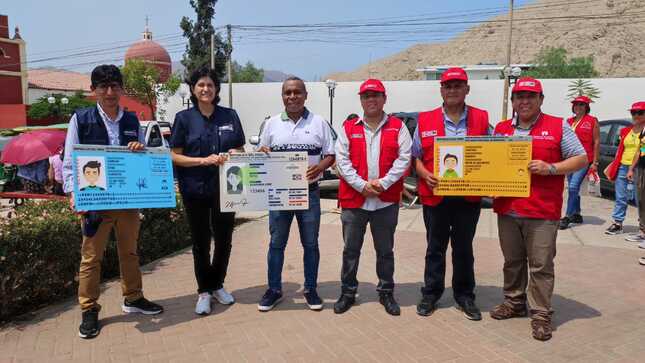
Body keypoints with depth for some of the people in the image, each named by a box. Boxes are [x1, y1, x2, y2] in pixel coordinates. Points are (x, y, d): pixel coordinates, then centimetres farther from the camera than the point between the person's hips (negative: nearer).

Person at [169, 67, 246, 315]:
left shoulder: (230, 116, 4)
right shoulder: (184, 118, -1)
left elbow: (241, 150, 11)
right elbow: (175, 156, -4)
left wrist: (234, 154, -13)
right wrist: (204, 160, -18)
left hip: (225, 188, 2)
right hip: (195, 189, -2)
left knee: (224, 238, 10)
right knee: (200, 241, 8)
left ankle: (217, 285, 32)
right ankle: (204, 291, 25)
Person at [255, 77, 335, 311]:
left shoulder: (319, 123, 3)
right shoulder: (272, 124, 7)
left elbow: (330, 155, 3)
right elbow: (261, 156, 12)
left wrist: (320, 167, -17)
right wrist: (261, 153, -12)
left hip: (309, 192, -1)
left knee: (310, 244, 8)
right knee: (276, 243, 7)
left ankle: (311, 289, 23)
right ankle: (274, 290, 21)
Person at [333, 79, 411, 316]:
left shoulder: (398, 127, 4)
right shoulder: (348, 128, 5)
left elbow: (404, 158, -4)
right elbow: (342, 160, -2)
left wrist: (383, 183, -15)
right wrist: (361, 185, -13)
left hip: (387, 200, 0)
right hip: (353, 199, 1)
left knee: (385, 250, 13)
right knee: (351, 250, 10)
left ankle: (386, 293, 29)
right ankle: (348, 292, 25)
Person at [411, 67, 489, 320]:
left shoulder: (481, 119, 4)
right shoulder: (425, 121, 3)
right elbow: (416, 156, 7)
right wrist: (425, 174, -12)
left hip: (469, 197, 1)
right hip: (435, 195, 0)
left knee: (464, 248, 12)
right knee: (435, 247, 11)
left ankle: (464, 295, 28)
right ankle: (430, 294, 25)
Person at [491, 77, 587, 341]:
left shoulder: (558, 126, 1)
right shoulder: (501, 129, 12)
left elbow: (581, 159, 1)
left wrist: (551, 168, -14)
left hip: (542, 212, -4)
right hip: (507, 209, 4)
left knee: (541, 265, 1)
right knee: (512, 262, 15)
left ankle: (541, 314, 12)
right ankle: (514, 302, 29)